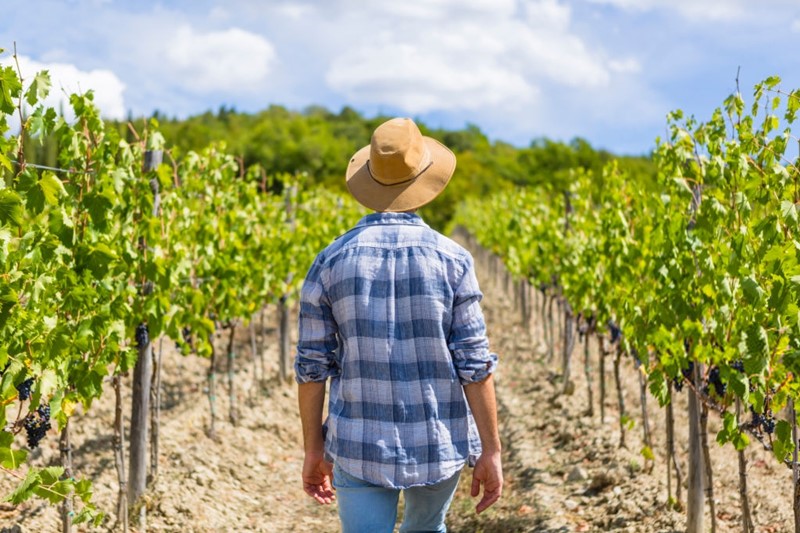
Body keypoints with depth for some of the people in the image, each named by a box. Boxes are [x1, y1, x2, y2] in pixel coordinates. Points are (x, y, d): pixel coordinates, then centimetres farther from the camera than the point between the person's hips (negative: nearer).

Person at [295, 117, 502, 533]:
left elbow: (312, 365, -2)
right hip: (439, 444, 1)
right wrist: (491, 452, -2)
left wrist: (314, 450, 9)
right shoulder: (452, 260, -7)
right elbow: (474, 363, -9)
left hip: (361, 447, 0)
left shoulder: (332, 260, -4)